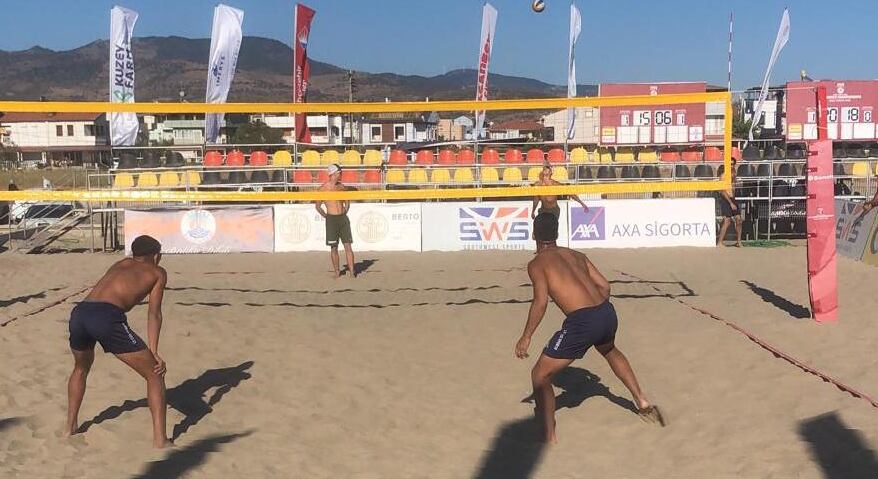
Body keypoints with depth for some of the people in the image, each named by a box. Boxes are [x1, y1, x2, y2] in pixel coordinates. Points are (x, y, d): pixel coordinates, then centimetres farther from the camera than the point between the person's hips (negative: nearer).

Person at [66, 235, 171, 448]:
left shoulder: (120, 264, 34)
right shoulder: (157, 273, 21)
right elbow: (154, 314, 13)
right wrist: (154, 353, 9)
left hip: (79, 313, 6)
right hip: (107, 317, -6)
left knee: (81, 369, 36)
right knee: (154, 375, 7)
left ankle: (71, 426, 43)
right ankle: (160, 439, 1)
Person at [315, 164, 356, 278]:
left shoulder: (342, 187, 7)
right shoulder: (324, 188, -6)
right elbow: (318, 206, -1)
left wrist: (344, 213, 12)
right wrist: (327, 216, -2)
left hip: (343, 218, 3)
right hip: (331, 220, -3)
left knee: (348, 246, -2)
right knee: (334, 247, 2)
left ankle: (352, 272, -3)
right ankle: (337, 272, 11)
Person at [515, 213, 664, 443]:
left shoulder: (537, 263, 2)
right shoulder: (576, 255, 19)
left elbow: (541, 302, -10)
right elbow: (604, 286, 17)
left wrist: (526, 337, -4)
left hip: (581, 322, -7)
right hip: (607, 313, 7)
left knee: (540, 376, 7)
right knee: (610, 351, 41)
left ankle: (550, 439, 3)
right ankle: (643, 404, 47)